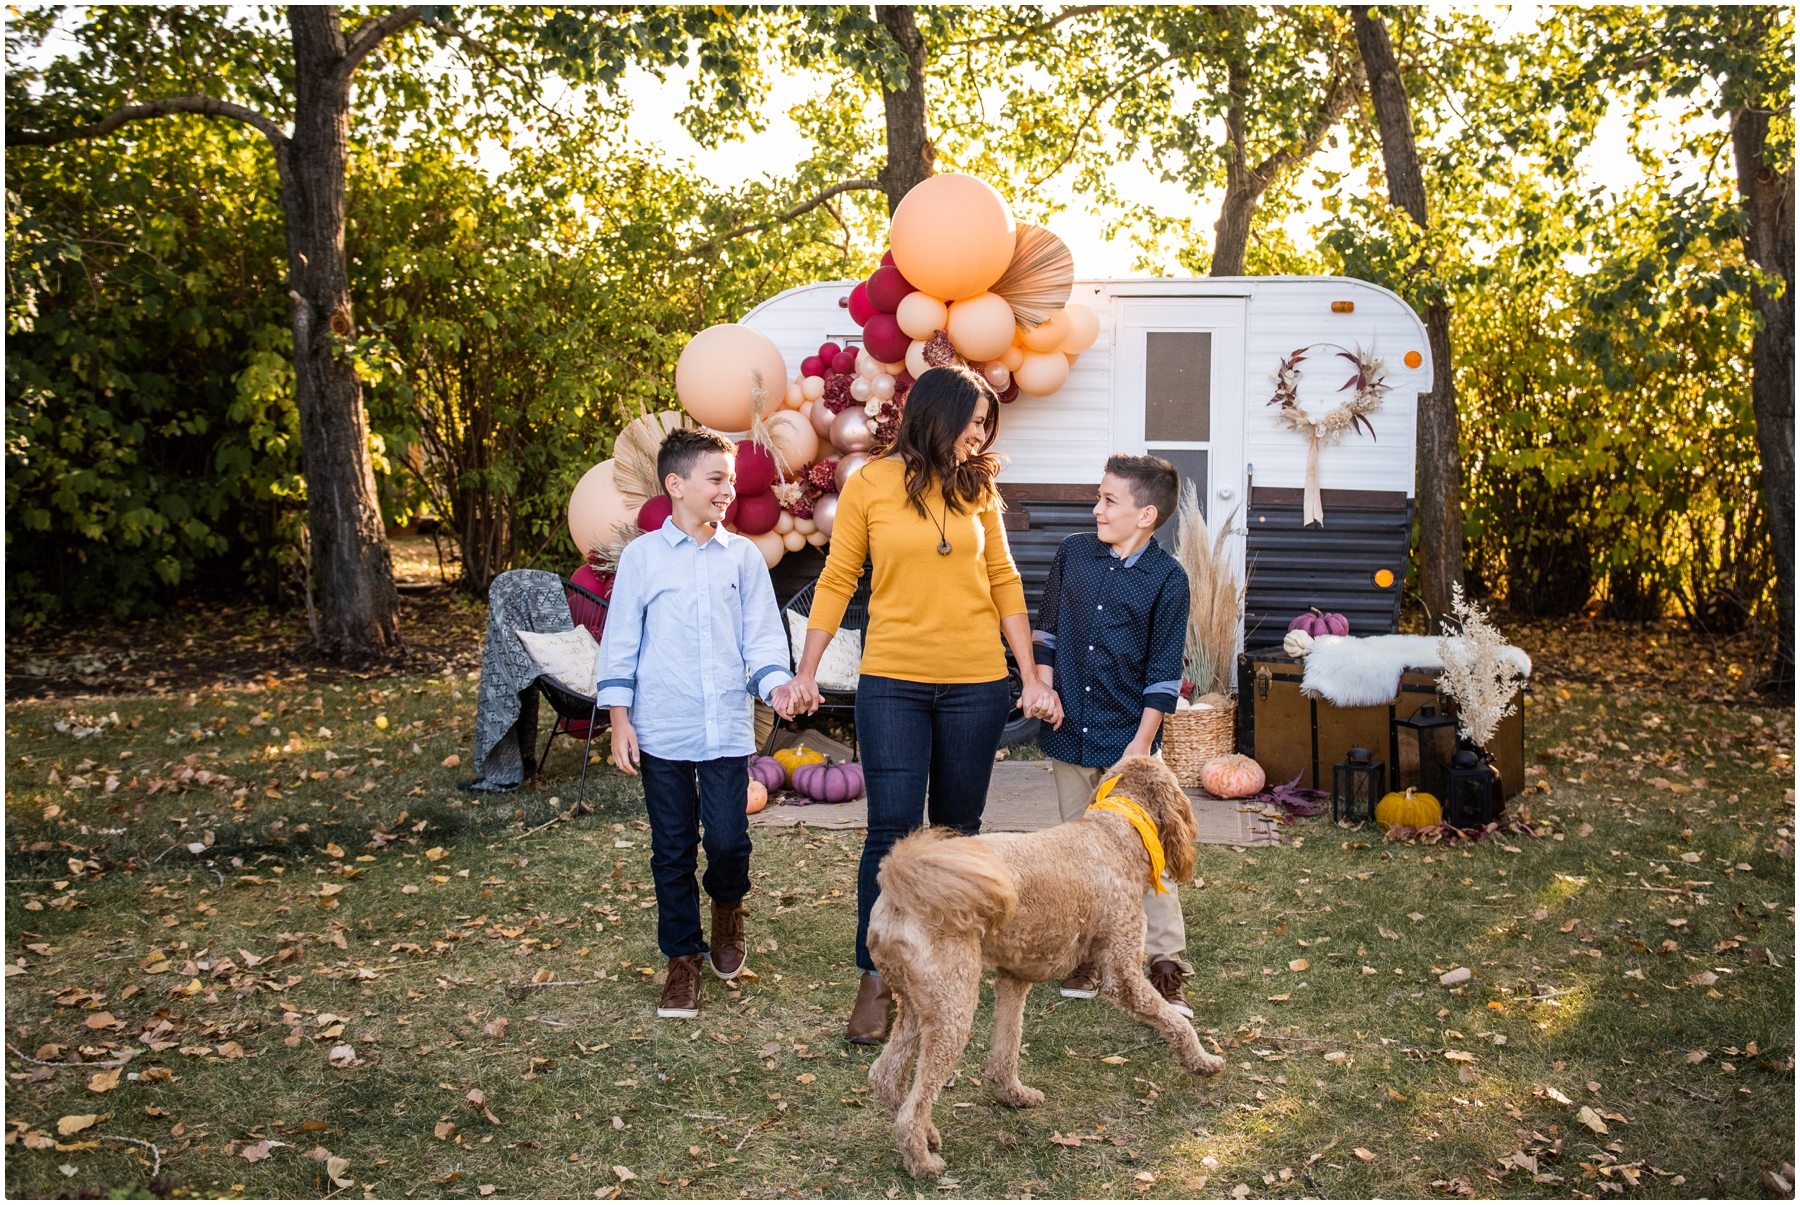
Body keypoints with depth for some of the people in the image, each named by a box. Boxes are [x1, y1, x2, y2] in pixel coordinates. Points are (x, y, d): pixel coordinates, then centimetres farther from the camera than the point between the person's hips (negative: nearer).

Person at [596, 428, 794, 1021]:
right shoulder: (643, 556, 0)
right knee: (673, 850, 7)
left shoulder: (743, 557, 5)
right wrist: (620, 721, -1)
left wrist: (778, 685, -13)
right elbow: (621, 642, 3)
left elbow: (761, 636, 6)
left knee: (728, 839, -5)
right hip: (661, 731, -1)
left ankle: (727, 908, 29)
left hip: (727, 728, 1)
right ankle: (683, 959, 22)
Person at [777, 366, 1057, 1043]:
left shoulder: (977, 487, 6)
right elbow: (837, 581, 3)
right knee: (892, 829, -5)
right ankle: (875, 977, 7)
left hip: (975, 684, 3)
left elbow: (1003, 581, 10)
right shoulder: (869, 485, -2)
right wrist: (805, 672, -1)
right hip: (892, 683, -2)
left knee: (957, 828, 9)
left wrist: (1031, 676, 6)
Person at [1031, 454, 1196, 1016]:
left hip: (1129, 738, -4)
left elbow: (1164, 671, -7)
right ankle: (1087, 953, 26)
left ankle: (1165, 961, 9)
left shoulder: (1167, 577, -8)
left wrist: (1142, 741, -10)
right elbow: (1047, 630, 14)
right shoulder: (1073, 553, 3)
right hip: (1070, 733, 4)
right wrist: (1046, 688, 3)